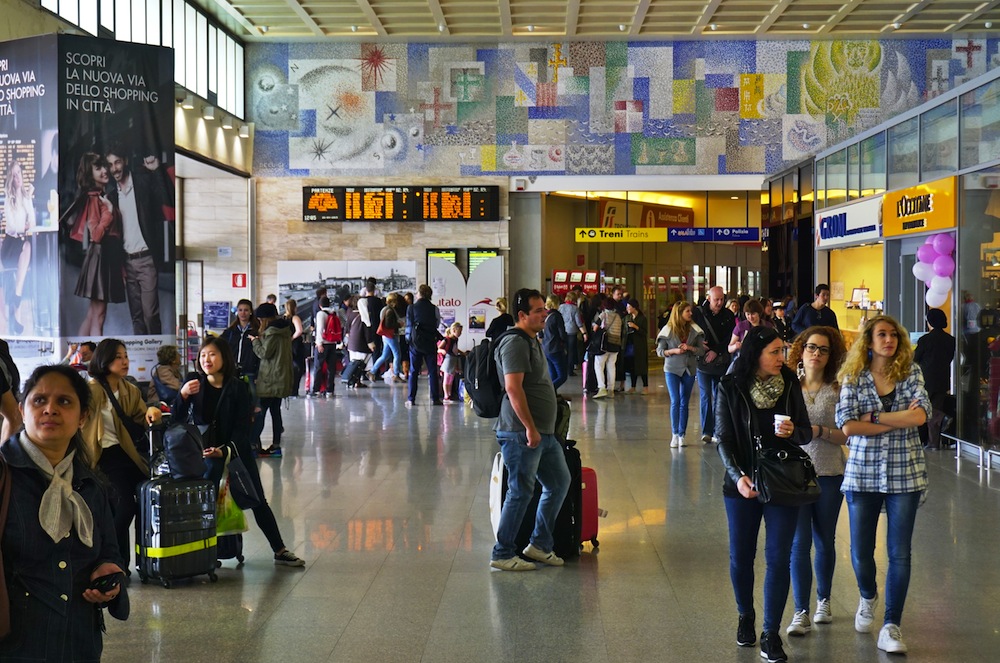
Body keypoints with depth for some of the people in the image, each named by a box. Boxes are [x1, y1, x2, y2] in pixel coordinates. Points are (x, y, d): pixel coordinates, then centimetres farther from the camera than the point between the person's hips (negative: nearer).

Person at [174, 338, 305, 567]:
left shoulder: (238, 387, -7)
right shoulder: (194, 385, -2)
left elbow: (242, 428, -11)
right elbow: (177, 420, -7)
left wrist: (225, 451, -27)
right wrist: (182, 396, -25)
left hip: (235, 452, -1)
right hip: (202, 454, 1)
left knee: (258, 501, 1)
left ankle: (280, 551, 7)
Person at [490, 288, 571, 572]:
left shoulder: (533, 341, 17)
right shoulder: (515, 343, -15)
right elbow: (513, 388, -23)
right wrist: (530, 428, -24)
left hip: (543, 432, 10)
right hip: (521, 433, -10)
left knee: (560, 482, 15)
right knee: (521, 492, -3)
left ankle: (539, 544, 25)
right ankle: (502, 554, 7)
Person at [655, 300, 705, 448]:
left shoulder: (694, 330, 3)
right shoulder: (668, 330, -3)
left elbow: (702, 350, 2)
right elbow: (659, 351, -1)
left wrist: (690, 348, -15)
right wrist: (673, 351, -16)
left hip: (689, 369, 3)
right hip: (672, 369, -3)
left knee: (684, 403, 7)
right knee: (675, 401, -9)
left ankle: (682, 435, 12)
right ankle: (674, 434, -5)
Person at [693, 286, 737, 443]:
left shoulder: (728, 315, 4)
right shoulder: (698, 313, 0)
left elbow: (730, 338, 0)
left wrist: (716, 351, -10)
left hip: (721, 362, 2)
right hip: (703, 361, -2)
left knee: (719, 397, 3)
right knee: (705, 396, -3)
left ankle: (717, 432, 8)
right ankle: (706, 431, -1)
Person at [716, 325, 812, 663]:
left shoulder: (790, 384, -2)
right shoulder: (731, 388, -8)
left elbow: (806, 432, 4)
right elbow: (724, 439, -8)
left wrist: (793, 432, -19)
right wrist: (738, 476, -21)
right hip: (743, 485, -1)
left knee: (778, 558, -1)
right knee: (740, 557, 12)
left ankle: (771, 633, 9)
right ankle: (746, 617, 36)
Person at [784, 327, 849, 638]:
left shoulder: (837, 390, -1)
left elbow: (845, 436, -4)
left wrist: (818, 430, -19)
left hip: (829, 474, 0)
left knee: (825, 541, 14)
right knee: (799, 542, -5)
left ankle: (824, 600, 32)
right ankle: (801, 612, -1)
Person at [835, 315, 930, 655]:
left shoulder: (910, 372, 2)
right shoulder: (853, 377, 0)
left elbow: (921, 414, -14)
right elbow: (847, 425, -12)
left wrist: (873, 417, -14)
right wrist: (900, 420, -12)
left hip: (905, 473, 0)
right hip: (863, 473, 0)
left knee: (899, 552, 1)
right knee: (861, 552, 6)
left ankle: (891, 627, 11)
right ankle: (868, 596, 38)